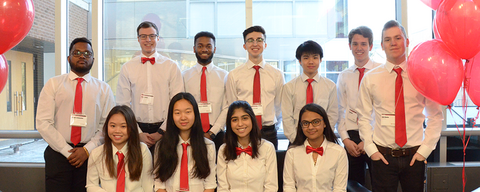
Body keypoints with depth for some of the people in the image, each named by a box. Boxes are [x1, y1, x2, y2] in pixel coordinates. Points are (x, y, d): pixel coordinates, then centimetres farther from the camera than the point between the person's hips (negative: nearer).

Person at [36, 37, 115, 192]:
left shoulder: (103, 89, 8)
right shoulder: (53, 84, 5)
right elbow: (43, 123, -2)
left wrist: (87, 150, -10)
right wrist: (67, 151, -10)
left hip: (89, 155, 1)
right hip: (58, 154, 0)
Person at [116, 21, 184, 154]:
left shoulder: (171, 67, 4)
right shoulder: (127, 68, 7)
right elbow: (123, 105, 3)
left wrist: (161, 132, -8)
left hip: (164, 131, -1)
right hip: (137, 131, 1)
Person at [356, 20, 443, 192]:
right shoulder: (370, 78, 2)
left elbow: (436, 116, 5)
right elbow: (364, 117, 5)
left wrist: (425, 149, -3)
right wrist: (371, 149, -4)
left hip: (415, 157, 1)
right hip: (382, 157, 0)